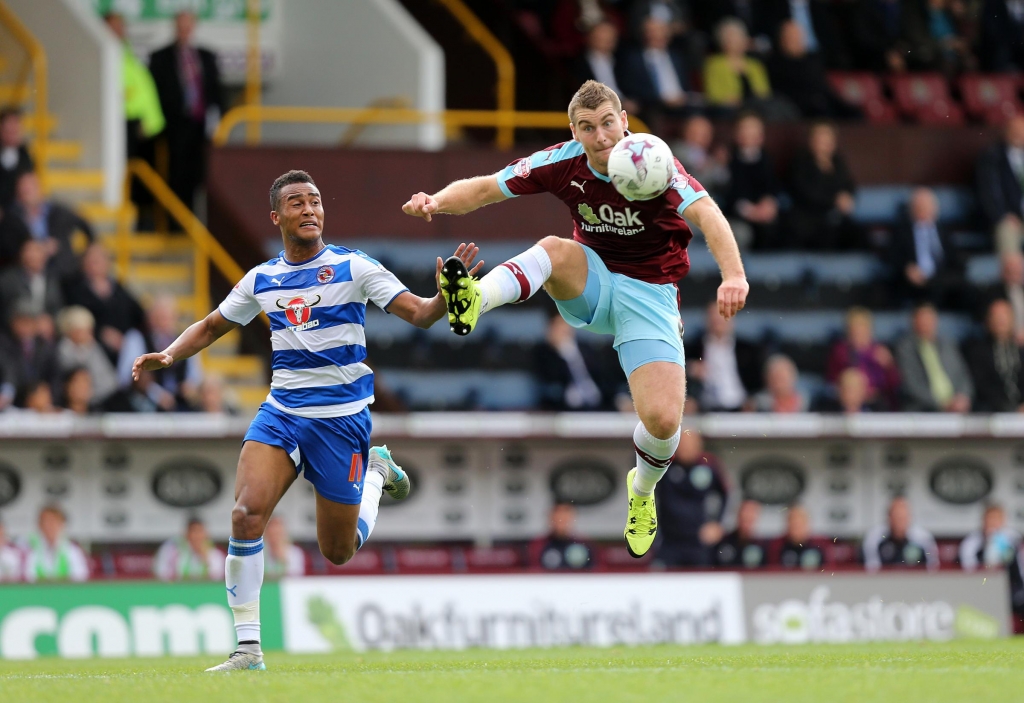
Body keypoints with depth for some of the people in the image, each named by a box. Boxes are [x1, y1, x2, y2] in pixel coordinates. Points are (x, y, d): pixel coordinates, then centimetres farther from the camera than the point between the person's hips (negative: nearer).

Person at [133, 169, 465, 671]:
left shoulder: (353, 267, -5)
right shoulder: (261, 280, 6)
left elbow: (418, 313, -10)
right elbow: (211, 327, 20)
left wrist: (446, 296, -32)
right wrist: (167, 356, 2)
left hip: (342, 417, -3)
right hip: (281, 411, 3)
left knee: (338, 552, 6)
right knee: (246, 515, -21)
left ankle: (375, 470, 38)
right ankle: (248, 649, -15)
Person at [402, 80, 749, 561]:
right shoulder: (563, 163, -10)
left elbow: (707, 215, -36)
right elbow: (483, 189, -6)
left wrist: (733, 276, -54)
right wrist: (437, 201, -28)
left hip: (648, 295, -2)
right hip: (591, 282, 2)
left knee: (663, 421, -15)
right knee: (553, 250, -33)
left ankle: (642, 493, 19)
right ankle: (474, 302, -58)